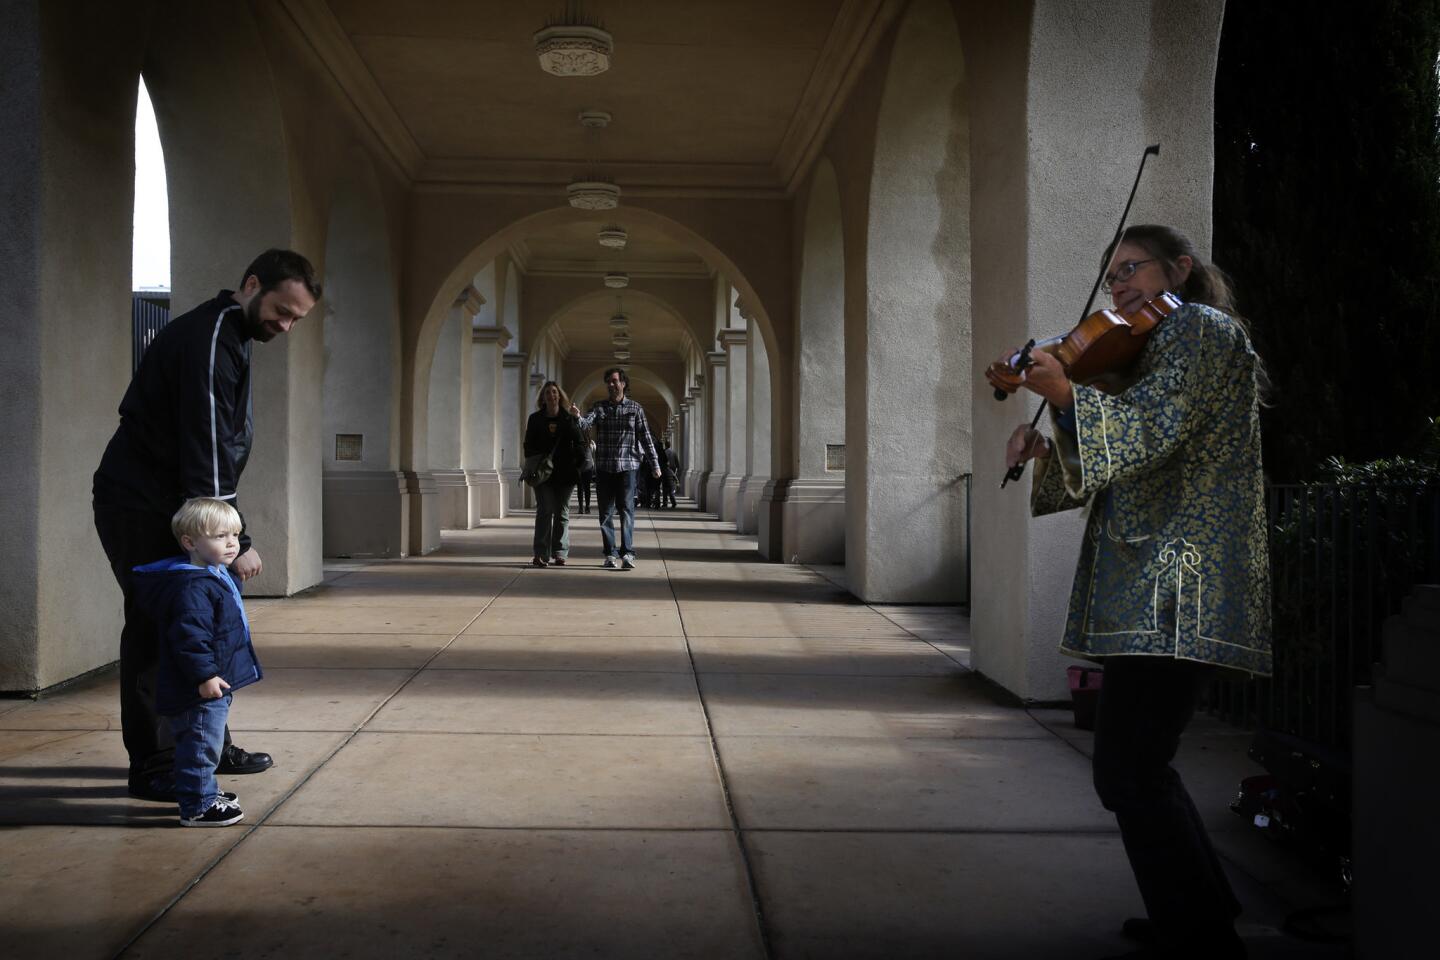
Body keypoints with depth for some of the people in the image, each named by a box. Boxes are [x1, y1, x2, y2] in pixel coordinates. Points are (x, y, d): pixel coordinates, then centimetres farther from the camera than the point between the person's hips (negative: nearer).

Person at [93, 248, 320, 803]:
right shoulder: (207, 340, -19)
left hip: (168, 508, 10)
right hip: (140, 508, -10)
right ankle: (153, 768, 0)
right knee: (157, 629, -7)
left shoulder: (227, 336, 14)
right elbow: (207, 451, -25)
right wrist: (237, 540, -24)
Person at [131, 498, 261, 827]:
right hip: (199, 689, -11)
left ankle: (205, 793, 36)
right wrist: (205, 675, -28)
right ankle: (197, 807, 5)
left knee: (204, 746, 23)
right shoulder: (193, 587, -23)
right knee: (201, 746, -3)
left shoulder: (217, 576, 13)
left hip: (215, 685, 11)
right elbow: (190, 637, -28)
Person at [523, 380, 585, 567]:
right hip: (543, 473, 0)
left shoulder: (569, 419, 6)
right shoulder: (535, 419, 7)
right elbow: (529, 446, 8)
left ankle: (559, 553, 10)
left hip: (565, 473, 1)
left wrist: (579, 465, -6)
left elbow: (579, 443, 6)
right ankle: (541, 553, -7)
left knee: (562, 513, 5)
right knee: (544, 511, -6)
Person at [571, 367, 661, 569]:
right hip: (604, 467, 2)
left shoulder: (635, 408, 5)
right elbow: (587, 423, -10)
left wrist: (654, 464, 2)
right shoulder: (599, 407, 8)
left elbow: (645, 437, 5)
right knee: (606, 512, 4)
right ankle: (610, 554, 11)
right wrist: (577, 417, -33)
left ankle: (627, 553, -7)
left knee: (627, 510, -6)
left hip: (627, 466, -2)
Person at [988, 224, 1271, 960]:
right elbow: (1114, 469, 23)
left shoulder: (1200, 329, -5)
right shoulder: (1161, 350, 26)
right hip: (1151, 591, 11)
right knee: (1138, 766, 20)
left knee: (1128, 775, -12)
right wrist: (1048, 454, 7)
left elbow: (1151, 434, -20)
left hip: (1175, 591, -11)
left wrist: (1065, 396, -29)